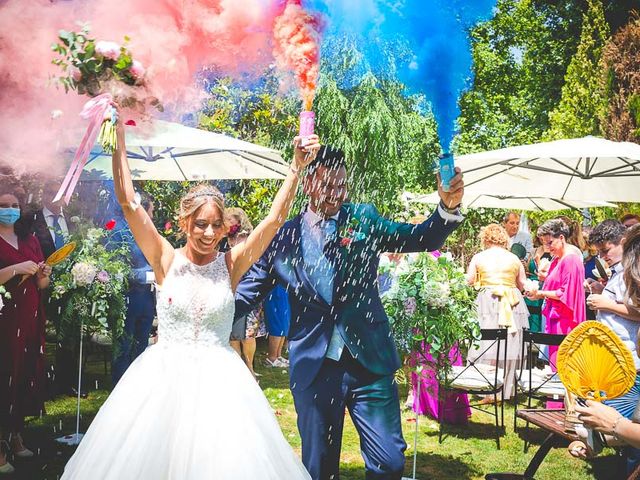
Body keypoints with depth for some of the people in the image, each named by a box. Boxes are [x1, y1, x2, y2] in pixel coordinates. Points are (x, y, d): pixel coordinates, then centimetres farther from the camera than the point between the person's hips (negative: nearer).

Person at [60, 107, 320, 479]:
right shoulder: (167, 261, -2)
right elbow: (129, 204, -7)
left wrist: (296, 168, -16)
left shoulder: (231, 264, -1)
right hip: (164, 376, 0)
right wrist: (119, 139, -12)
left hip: (217, 379, 0)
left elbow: (275, 219, -8)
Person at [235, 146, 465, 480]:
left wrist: (447, 208, -24)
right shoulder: (285, 236, 1)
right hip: (314, 368, 0)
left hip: (370, 361, 0)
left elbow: (421, 239, -5)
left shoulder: (362, 218, 3)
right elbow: (248, 291, 5)